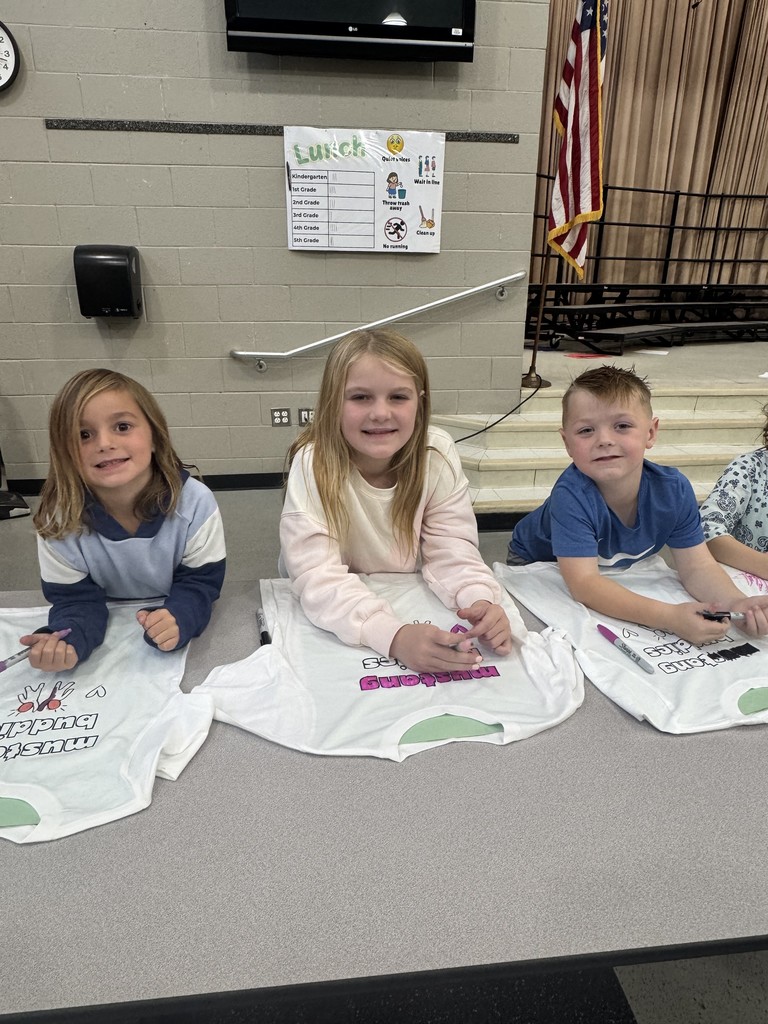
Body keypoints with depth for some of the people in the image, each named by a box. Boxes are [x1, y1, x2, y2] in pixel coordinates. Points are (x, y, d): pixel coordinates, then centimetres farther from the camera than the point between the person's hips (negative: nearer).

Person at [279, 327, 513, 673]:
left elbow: (452, 551, -12)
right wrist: (394, 635, -44)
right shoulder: (312, 465, -23)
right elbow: (319, 579, -29)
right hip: (333, 625, -1)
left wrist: (482, 602, -33)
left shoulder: (438, 454, -14)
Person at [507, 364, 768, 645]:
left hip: (618, 573, 6)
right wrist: (669, 617, -52)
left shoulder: (674, 490, -21)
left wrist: (736, 602, -37)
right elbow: (585, 583, -41)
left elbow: (697, 566, -15)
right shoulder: (571, 495, -37)